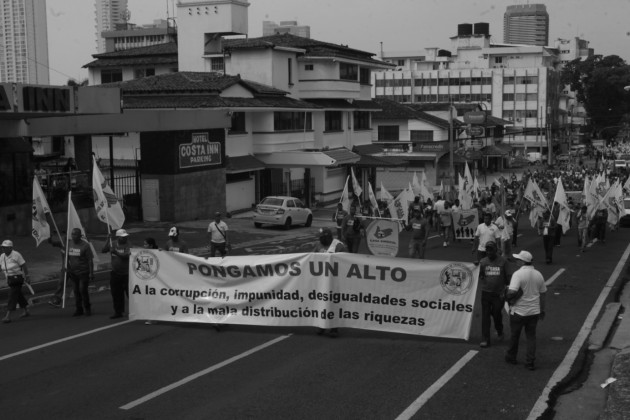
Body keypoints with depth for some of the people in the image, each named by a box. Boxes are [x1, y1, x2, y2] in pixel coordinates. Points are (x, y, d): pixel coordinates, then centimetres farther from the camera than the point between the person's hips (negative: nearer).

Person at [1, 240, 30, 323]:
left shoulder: (16, 255, -14)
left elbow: (24, 266, -11)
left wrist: (27, 277, -10)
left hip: (17, 278, -7)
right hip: (9, 279, 7)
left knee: (12, 296, -11)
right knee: (19, 295, 16)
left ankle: (8, 316, -14)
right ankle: (26, 311, 31)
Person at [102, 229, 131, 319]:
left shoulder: (128, 245, -7)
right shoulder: (113, 244, 7)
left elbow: (126, 255, -20)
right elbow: (104, 250, 4)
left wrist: (116, 252, -27)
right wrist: (108, 240, -1)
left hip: (126, 273, -5)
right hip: (115, 273, 5)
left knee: (129, 293, -4)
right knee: (116, 294, 9)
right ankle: (118, 312, 20)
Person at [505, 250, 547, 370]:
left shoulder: (518, 274, -18)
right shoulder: (538, 274, 3)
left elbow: (512, 292, -29)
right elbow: (542, 294, 10)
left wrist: (506, 296, -7)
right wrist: (542, 311, 19)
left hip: (519, 311, -5)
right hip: (534, 311, 5)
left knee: (514, 335, 14)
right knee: (531, 336, 11)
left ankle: (511, 357, 30)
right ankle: (530, 362, 8)